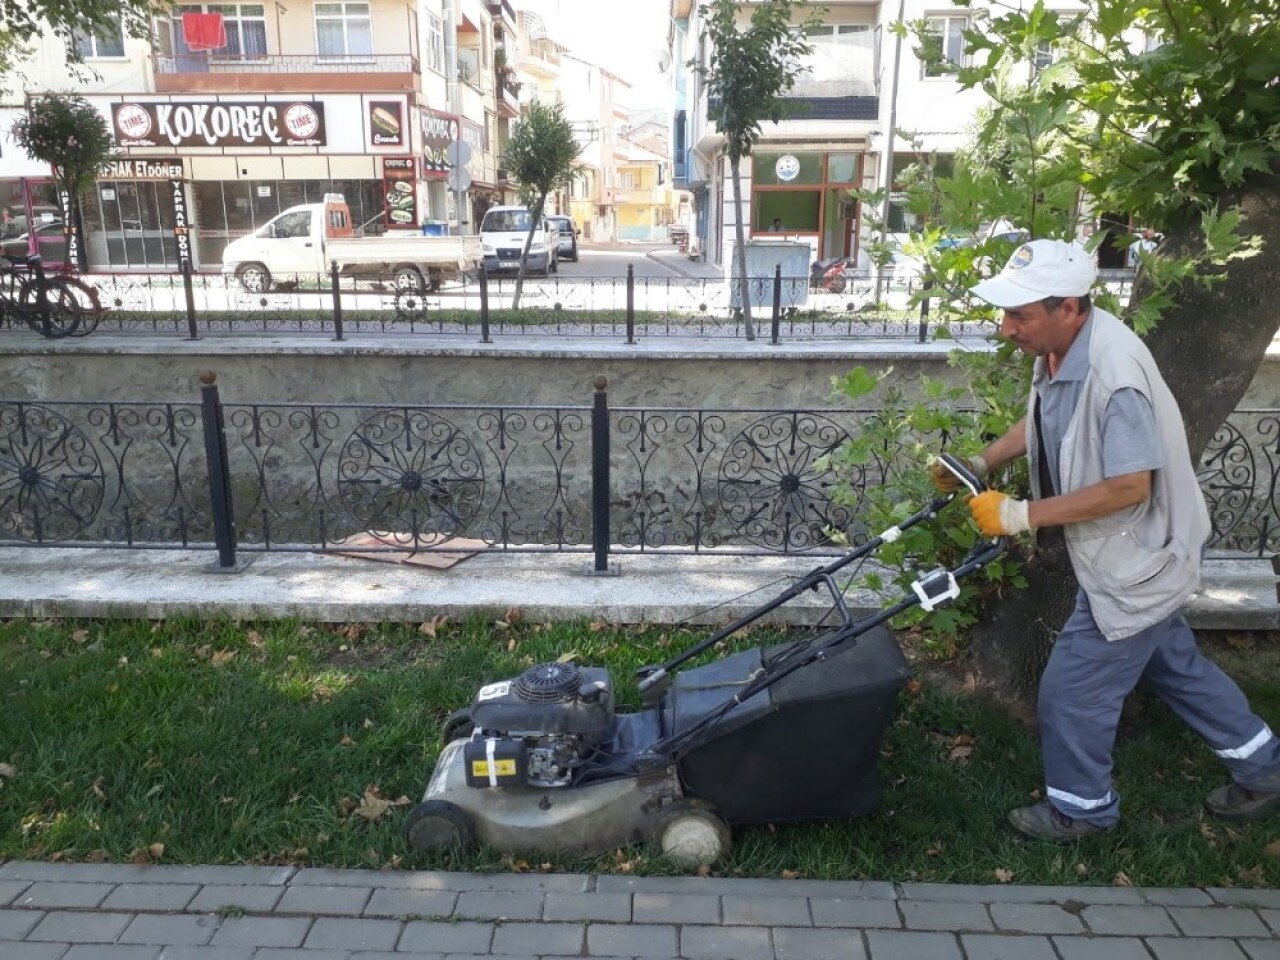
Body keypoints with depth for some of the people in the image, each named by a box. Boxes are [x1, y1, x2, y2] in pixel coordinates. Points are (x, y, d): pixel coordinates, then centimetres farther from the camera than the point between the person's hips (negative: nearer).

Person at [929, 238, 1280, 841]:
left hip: (1136, 559, -9)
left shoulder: (1113, 371, -33)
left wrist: (1023, 515, -28)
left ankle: (1081, 808, 27)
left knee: (1071, 690, 4)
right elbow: (1042, 421, 13)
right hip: (1132, 554, 9)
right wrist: (980, 465, 2)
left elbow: (1130, 485, -32)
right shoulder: (1060, 348, -4)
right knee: (1174, 663, 26)